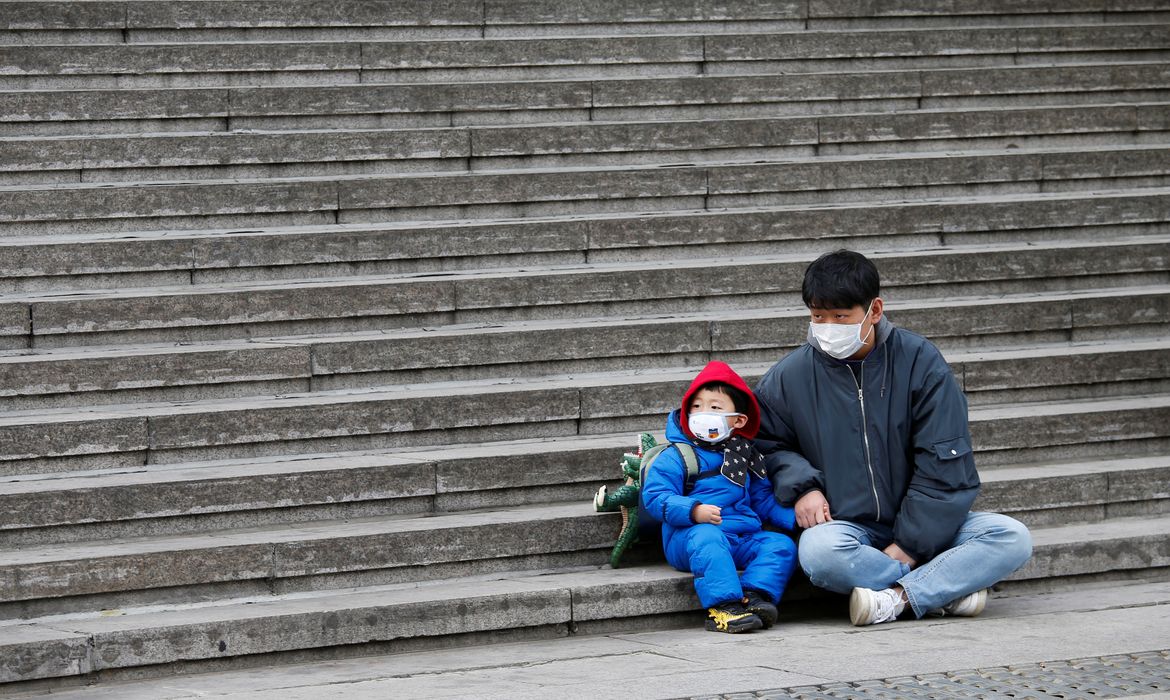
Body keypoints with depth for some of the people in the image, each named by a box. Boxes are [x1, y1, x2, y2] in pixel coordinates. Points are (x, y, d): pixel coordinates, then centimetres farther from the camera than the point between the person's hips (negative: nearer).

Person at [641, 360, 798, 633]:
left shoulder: (745, 457, 19)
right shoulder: (675, 457, 1)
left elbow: (763, 500, 24)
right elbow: (655, 497, -10)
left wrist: (796, 518, 7)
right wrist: (693, 511, -26)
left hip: (741, 539, 5)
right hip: (688, 537, -5)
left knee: (782, 544, -15)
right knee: (706, 536, -37)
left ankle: (754, 595, -34)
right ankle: (723, 605, -48)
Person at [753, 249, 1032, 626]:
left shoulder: (919, 361, -5)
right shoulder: (789, 377, -1)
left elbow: (943, 467, -7)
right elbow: (765, 442, 12)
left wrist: (908, 545, -14)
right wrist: (802, 486, -9)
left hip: (922, 526, 1)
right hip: (845, 524, -1)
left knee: (1012, 538, -24)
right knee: (818, 551, -37)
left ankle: (897, 598, -32)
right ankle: (948, 589, -27)